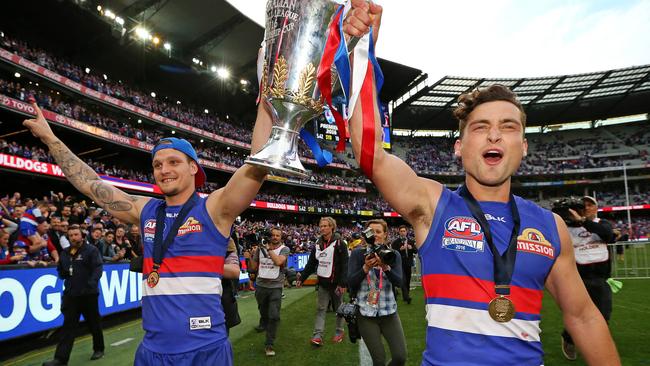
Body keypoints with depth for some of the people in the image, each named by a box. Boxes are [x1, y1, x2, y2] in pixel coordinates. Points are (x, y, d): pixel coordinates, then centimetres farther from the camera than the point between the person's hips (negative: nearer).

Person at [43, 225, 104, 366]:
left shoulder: (91, 250, -6)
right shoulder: (65, 253, 13)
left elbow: (98, 268, -16)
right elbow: (60, 270, 24)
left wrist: (92, 283, -31)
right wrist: (63, 273, 0)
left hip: (88, 294, -4)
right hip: (70, 294, 4)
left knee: (94, 323, 10)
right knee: (68, 326, 2)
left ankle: (98, 349, 29)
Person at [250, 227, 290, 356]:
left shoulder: (284, 249, -7)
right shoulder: (261, 248, 1)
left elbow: (278, 261, -26)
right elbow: (254, 267, 7)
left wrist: (268, 248, -21)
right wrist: (250, 255, -9)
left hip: (276, 287, -3)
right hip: (260, 286, 3)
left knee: (274, 316, -11)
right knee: (263, 310, 25)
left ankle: (269, 344, -1)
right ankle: (263, 324, 56)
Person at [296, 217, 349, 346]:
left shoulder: (339, 243, -11)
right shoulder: (318, 243, 6)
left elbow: (345, 265, -15)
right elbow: (311, 263, 9)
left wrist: (343, 283, -20)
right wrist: (302, 277, 1)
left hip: (335, 282, -4)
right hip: (322, 282, 5)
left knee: (338, 307, 12)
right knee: (321, 308, 2)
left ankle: (340, 331, 28)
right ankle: (318, 335, 2)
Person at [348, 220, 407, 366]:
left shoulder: (393, 254, 1)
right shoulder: (357, 253, -3)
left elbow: (399, 282, -11)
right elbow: (350, 282, -10)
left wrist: (386, 267, -28)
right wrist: (366, 267, -24)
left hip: (389, 312, 2)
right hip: (365, 313, -2)